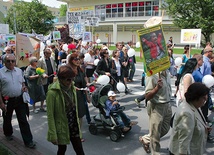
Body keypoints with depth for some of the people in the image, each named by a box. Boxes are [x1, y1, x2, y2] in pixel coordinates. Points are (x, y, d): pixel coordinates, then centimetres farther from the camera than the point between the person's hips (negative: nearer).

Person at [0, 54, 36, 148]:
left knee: (23, 121, 3)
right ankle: (8, 134, 47)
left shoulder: (19, 71, 4)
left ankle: (28, 141, 9)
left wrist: (24, 87, -4)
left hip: (20, 99, 2)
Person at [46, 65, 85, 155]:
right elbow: (50, 115, -16)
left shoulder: (72, 88, -1)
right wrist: (53, 135, -15)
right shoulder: (52, 92, -20)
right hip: (61, 127, -5)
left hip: (74, 126, 5)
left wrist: (77, 123, 13)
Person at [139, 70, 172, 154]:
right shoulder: (152, 75, -24)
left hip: (167, 105, 8)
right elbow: (147, 97, -23)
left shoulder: (167, 72, 1)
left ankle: (145, 139, 41)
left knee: (165, 129, 22)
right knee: (155, 134, 9)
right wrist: (157, 88, -37)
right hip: (156, 107, -8)